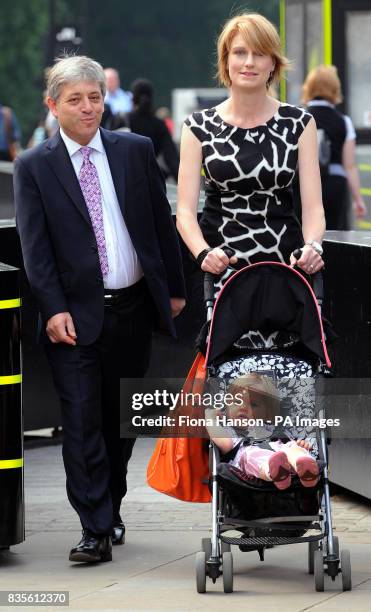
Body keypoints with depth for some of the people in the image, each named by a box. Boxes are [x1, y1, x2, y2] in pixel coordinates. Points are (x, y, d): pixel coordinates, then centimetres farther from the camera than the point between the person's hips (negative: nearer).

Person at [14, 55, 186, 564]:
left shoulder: (136, 151, 5)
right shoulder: (34, 167, -1)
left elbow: (161, 223, 10)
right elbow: (35, 247, -5)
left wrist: (174, 288, 10)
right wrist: (54, 309, -14)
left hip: (133, 310, 3)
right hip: (76, 315, -3)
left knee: (122, 419, 12)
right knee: (82, 422, -7)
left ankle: (111, 511, 28)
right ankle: (96, 531, -6)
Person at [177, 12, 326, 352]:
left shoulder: (299, 124, 6)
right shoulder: (200, 127, 6)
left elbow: (313, 205, 1)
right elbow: (185, 211, -1)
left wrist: (312, 246, -21)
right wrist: (204, 253, -21)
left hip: (286, 260, 0)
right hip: (221, 265, 0)